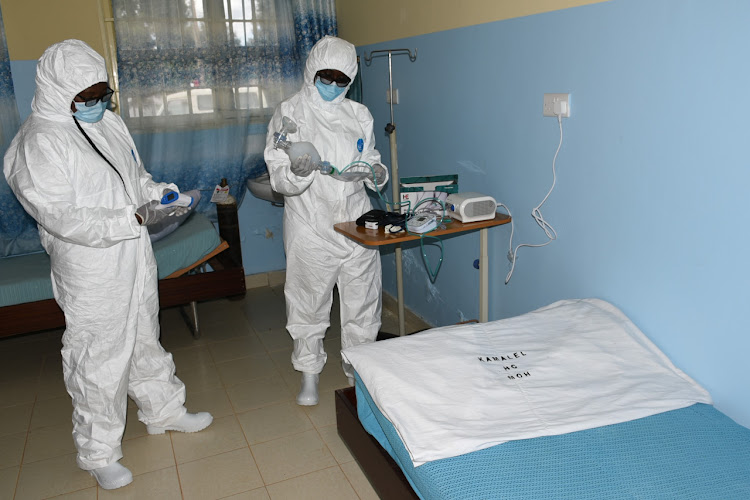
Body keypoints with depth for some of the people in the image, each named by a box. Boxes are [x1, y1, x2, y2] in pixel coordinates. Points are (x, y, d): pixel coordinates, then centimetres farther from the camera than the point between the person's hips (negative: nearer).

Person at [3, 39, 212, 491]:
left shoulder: (110, 122, 8)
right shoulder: (38, 143, -17)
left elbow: (135, 175, 19)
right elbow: (63, 218, -24)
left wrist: (159, 191, -2)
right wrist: (136, 217, -26)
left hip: (136, 261, 8)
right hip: (92, 275, -7)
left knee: (146, 341, 22)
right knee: (98, 360, 5)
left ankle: (164, 411, 41)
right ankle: (99, 453, 23)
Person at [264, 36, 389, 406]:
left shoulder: (358, 115, 9)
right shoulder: (290, 113, -4)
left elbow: (371, 159, 18)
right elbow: (279, 179, -9)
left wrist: (377, 173, -6)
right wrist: (297, 171, -32)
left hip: (356, 222, 4)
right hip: (311, 226, -3)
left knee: (362, 300, 11)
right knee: (309, 303, 8)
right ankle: (309, 373, 29)